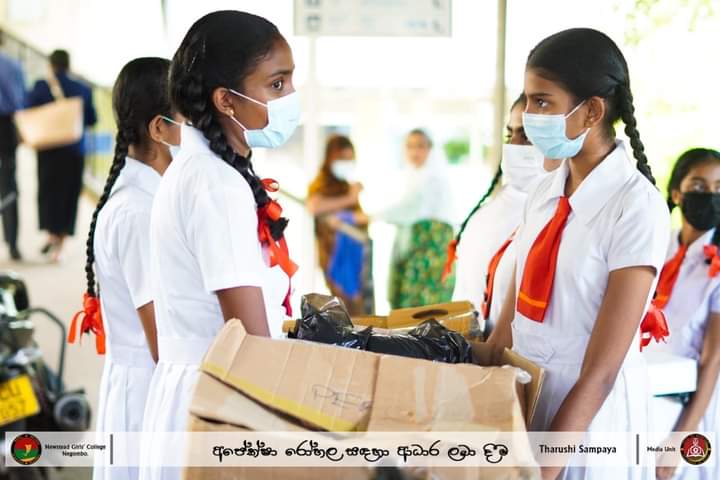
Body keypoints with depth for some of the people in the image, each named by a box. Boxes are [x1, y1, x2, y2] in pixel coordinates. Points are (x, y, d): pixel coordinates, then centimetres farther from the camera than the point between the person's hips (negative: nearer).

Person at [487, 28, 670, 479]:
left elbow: (601, 372, -21)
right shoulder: (546, 191, 2)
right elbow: (511, 317, 6)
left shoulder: (637, 206, -18)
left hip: (590, 412, -6)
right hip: (526, 396, 6)